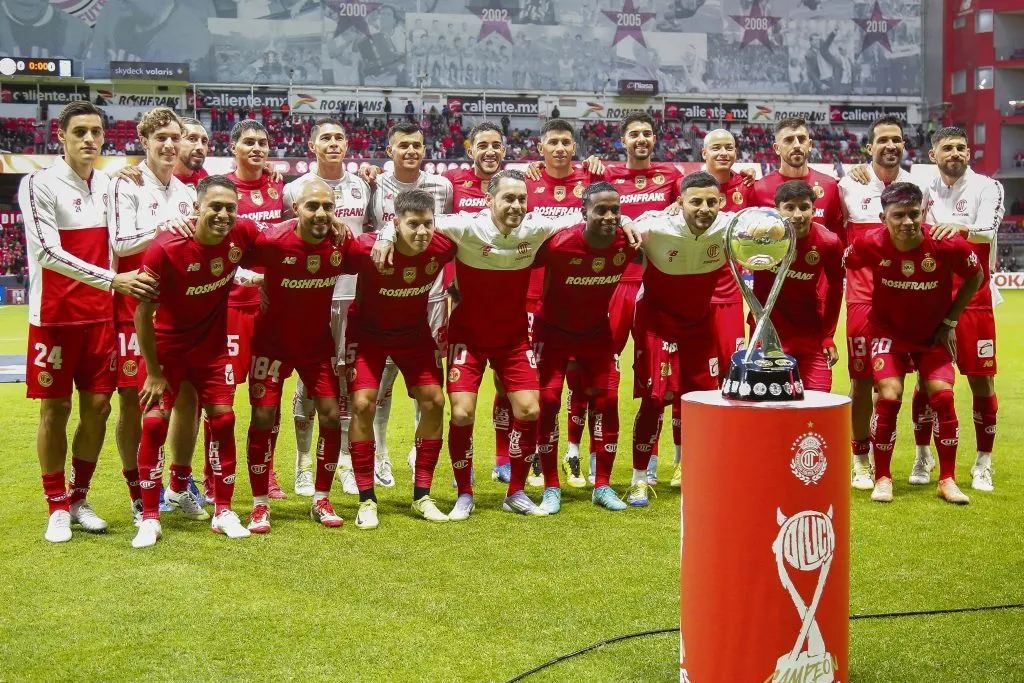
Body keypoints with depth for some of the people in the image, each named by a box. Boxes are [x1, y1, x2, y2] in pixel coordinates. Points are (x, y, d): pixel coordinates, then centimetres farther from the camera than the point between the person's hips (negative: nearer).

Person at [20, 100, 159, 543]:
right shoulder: (40, 184, -10)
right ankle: (57, 507, 14)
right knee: (55, 408, 2)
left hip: (100, 315, 5)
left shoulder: (108, 185, 10)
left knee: (97, 406, 6)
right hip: (54, 317, -5)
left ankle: (79, 498, 22)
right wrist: (114, 280, -26)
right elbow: (48, 253, -20)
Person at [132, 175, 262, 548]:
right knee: (154, 421, -7)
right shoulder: (164, 249, -27)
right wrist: (153, 372, -14)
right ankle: (150, 519, 3)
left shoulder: (243, 234, -17)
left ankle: (223, 511, 12)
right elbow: (143, 311, -18)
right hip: (166, 344, -3)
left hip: (212, 345, 3)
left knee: (222, 417, -1)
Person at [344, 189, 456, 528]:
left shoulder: (442, 246, -24)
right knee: (362, 404, -14)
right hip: (368, 330, -3)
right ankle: (366, 501, -1)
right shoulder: (366, 249, -32)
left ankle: (422, 496, 11)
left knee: (434, 402, -4)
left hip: (414, 331, 3)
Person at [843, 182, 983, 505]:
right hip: (889, 330, -1)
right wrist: (869, 310, -1)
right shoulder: (870, 244, -22)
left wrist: (950, 321, -4)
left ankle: (947, 480, 5)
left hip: (934, 333, 1)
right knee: (888, 396, -14)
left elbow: (975, 276, -4)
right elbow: (843, 266, -2)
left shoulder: (948, 245, -23)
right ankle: (882, 478, 1)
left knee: (942, 394, -10)